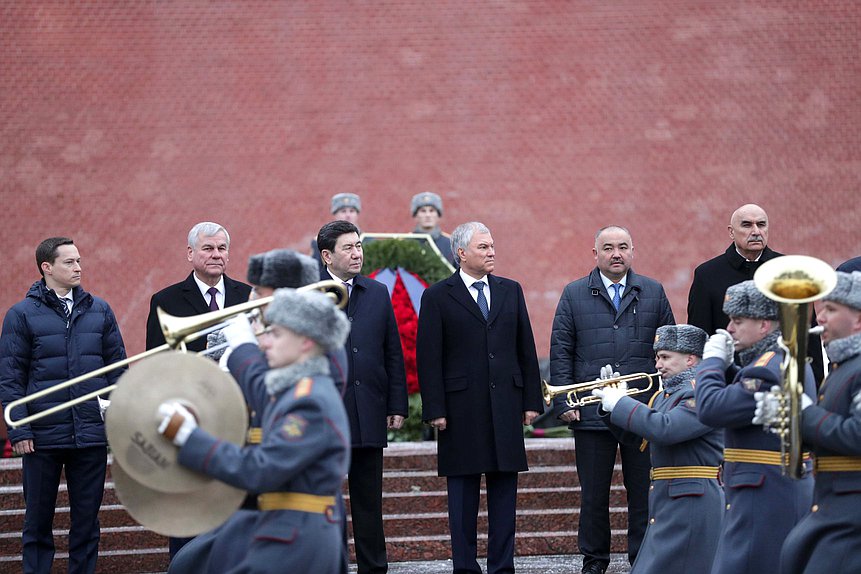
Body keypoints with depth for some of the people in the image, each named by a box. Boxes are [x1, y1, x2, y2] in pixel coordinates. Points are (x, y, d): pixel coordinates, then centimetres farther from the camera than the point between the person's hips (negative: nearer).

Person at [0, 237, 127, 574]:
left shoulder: (99, 311, 8)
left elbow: (117, 367, 11)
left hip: (92, 434, 2)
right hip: (42, 438, -2)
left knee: (86, 519, 8)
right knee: (38, 520, 6)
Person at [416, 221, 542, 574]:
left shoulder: (511, 291, 11)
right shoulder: (438, 297, 0)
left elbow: (526, 350, 12)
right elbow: (428, 358, -3)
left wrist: (531, 400, 7)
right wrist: (434, 410, -9)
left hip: (506, 406, 3)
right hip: (461, 409, -3)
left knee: (504, 491, 5)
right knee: (462, 493, 2)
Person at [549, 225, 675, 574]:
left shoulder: (653, 293, 9)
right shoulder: (574, 295, 6)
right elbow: (561, 351, 4)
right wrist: (565, 402, -3)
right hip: (591, 413, -1)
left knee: (644, 491, 4)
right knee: (594, 494, 5)